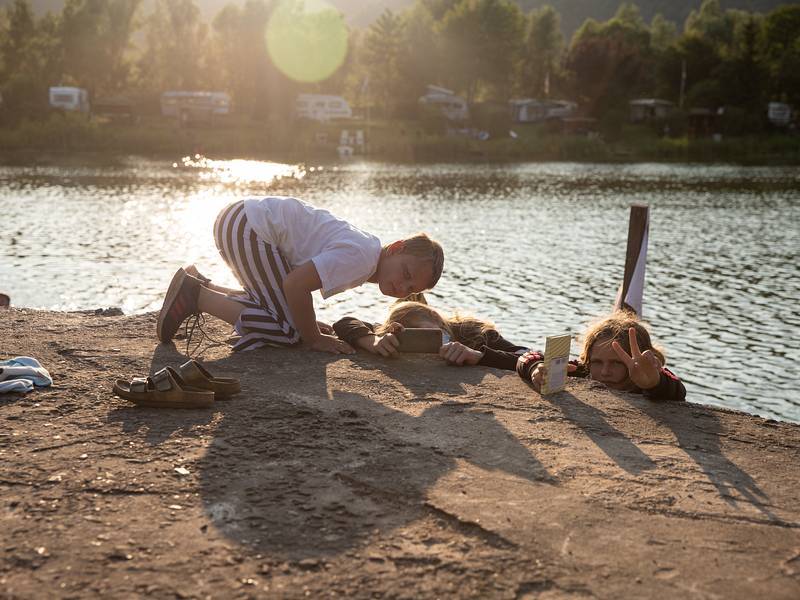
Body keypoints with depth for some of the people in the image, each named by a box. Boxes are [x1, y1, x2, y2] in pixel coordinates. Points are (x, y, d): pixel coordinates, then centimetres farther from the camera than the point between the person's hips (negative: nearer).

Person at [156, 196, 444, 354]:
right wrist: (313, 338, -11)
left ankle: (199, 288, 20)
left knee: (283, 307, 21)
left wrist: (308, 324, 12)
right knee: (285, 328, -8)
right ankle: (197, 295, -3)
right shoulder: (360, 255, -20)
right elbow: (295, 284, -25)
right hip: (247, 227, -10)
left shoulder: (366, 248, 10)